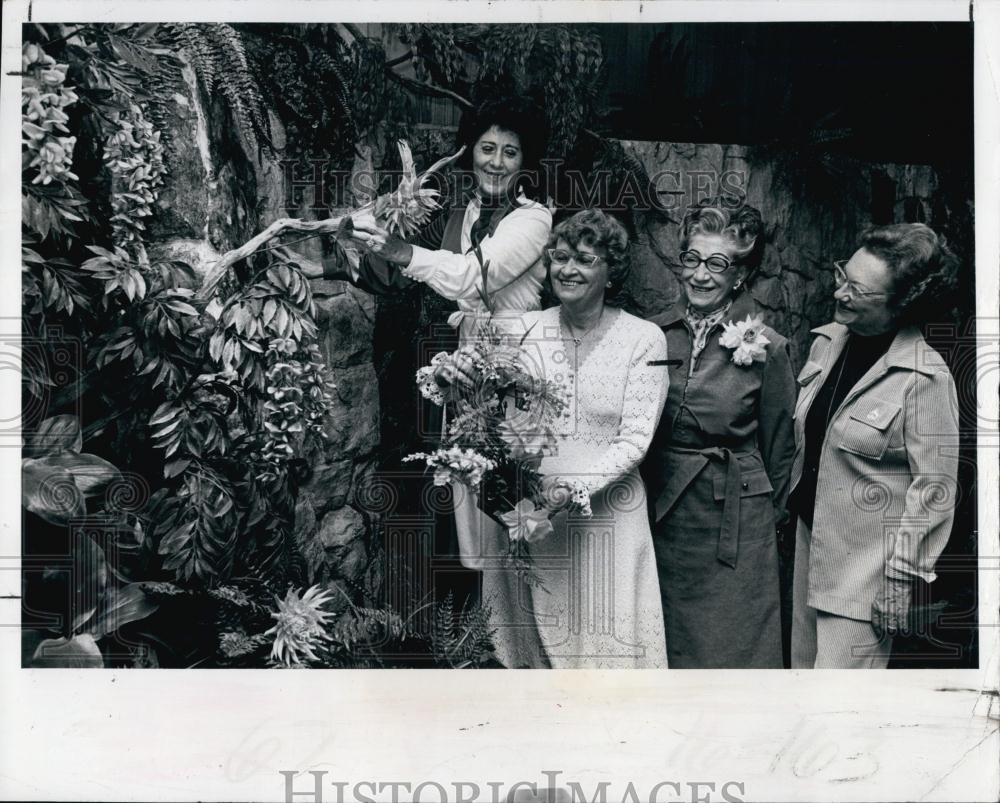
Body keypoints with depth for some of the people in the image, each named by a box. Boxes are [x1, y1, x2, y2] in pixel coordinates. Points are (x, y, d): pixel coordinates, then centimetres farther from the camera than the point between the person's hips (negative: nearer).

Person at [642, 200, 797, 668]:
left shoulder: (766, 349, -8)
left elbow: (778, 448, 2)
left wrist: (769, 517, 9)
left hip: (735, 525, -3)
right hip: (661, 519, 3)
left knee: (732, 646, 6)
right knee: (664, 646, 14)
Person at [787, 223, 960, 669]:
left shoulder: (925, 378, -19)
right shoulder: (828, 341, 2)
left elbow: (934, 489, -17)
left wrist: (902, 580, -15)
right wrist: (792, 497, 18)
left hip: (866, 561, -7)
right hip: (810, 537, 7)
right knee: (804, 664, 18)